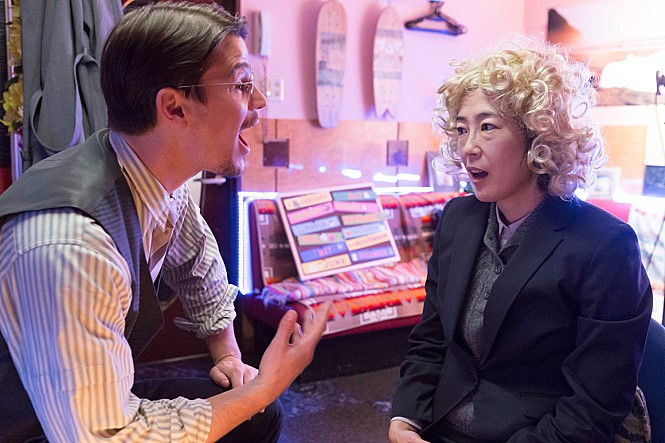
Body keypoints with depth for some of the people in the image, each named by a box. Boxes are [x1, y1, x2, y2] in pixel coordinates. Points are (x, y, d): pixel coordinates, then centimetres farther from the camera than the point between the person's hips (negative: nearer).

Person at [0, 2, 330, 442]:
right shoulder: (68, 250, -36)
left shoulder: (163, 179, -12)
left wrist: (229, 355, 9)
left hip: (106, 398, 7)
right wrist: (264, 387, -24)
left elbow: (199, 266, 10)